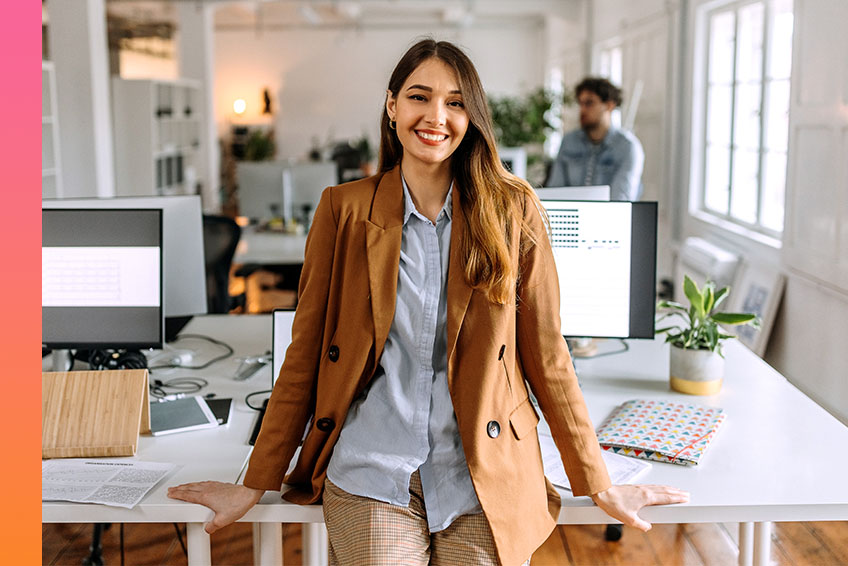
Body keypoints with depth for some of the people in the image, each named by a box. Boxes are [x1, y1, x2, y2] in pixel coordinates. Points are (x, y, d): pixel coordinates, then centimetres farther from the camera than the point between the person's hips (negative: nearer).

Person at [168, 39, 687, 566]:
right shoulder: (345, 208, 1)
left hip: (483, 481, 0)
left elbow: (545, 353, 4)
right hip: (371, 478, 0)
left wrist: (598, 483, 5)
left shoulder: (513, 210, 0)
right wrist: (256, 484, 5)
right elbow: (306, 351, 4)